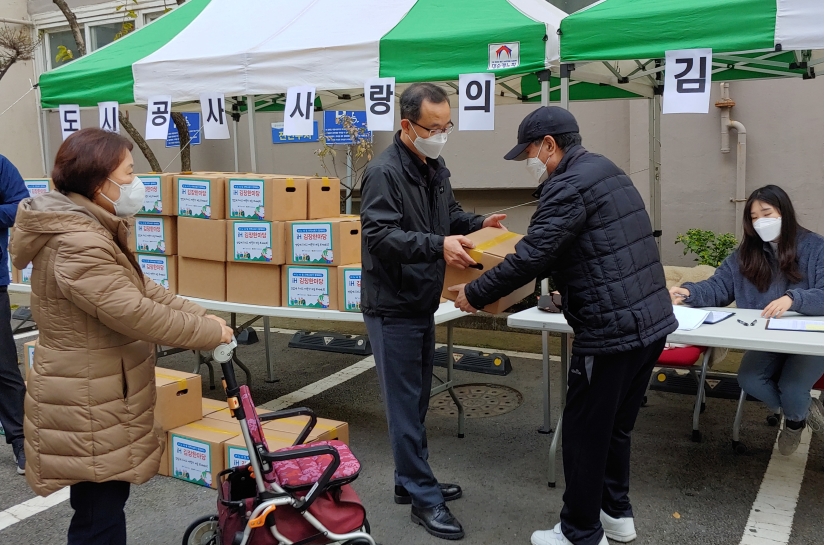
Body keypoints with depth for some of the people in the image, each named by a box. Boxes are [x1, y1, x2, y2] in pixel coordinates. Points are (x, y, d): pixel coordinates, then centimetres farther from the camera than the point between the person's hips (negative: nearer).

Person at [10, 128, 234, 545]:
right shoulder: (78, 245, -25)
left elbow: (142, 290, 12)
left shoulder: (92, 232, 11)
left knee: (107, 505, 22)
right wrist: (209, 333, -16)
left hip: (99, 398, 11)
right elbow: (135, 313, -27)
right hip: (87, 407, -11)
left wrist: (202, 317, 2)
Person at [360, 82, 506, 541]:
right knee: (405, 404, 1)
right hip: (393, 308, -9)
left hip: (422, 302, 9)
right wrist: (437, 245, -35)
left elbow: (449, 216, 22)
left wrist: (478, 224, 3)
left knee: (417, 398, 17)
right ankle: (424, 498, 12)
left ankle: (410, 481, 32)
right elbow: (379, 235, -26)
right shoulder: (384, 172, -18)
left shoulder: (435, 168, 9)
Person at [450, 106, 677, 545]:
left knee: (584, 433, 5)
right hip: (651, 322, 10)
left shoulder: (569, 185, -15)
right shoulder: (606, 172, 16)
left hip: (612, 331, -10)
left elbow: (532, 257, -20)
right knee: (615, 426, 22)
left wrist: (475, 294, -10)